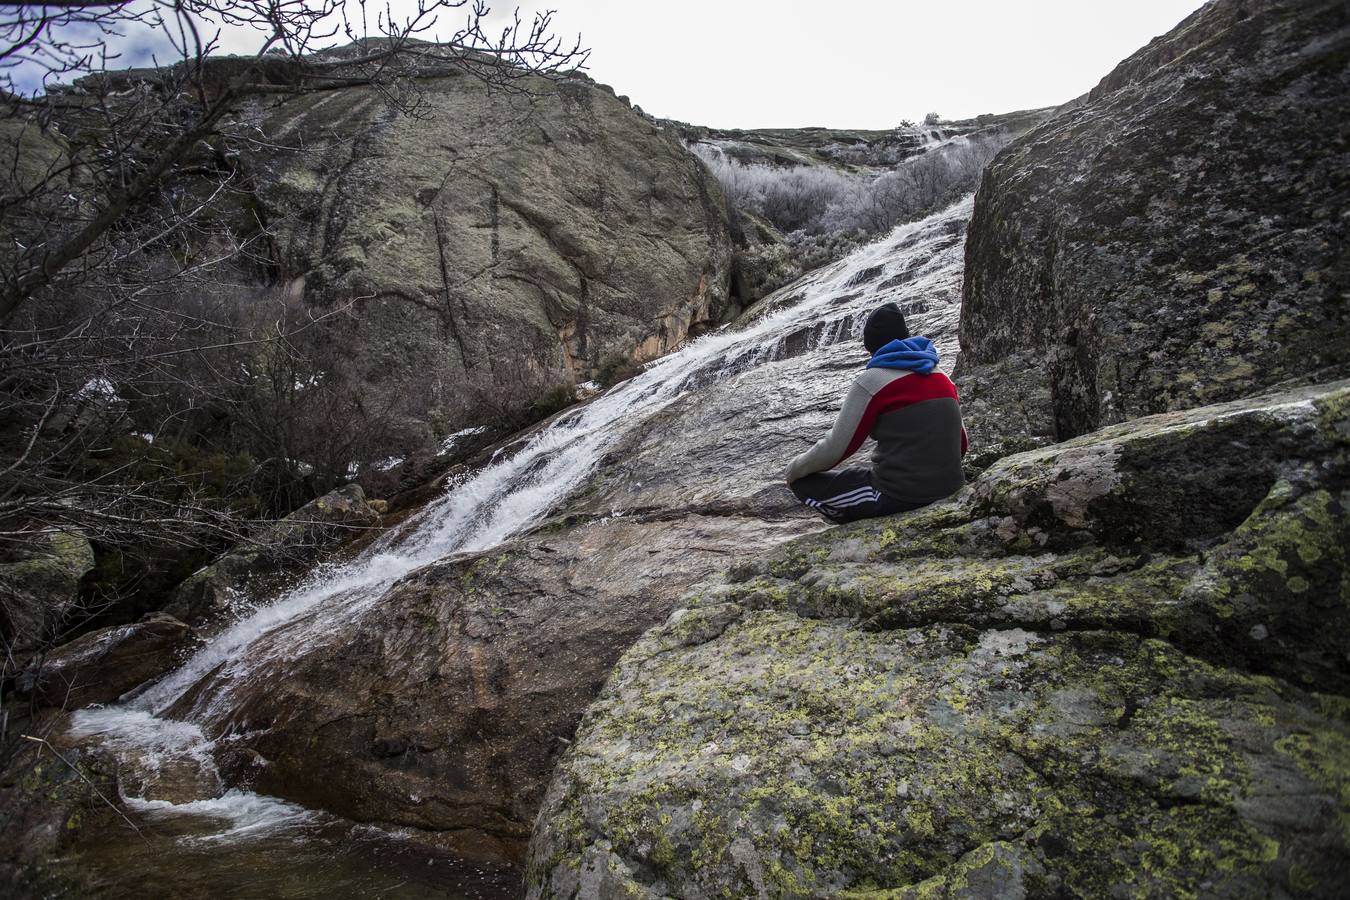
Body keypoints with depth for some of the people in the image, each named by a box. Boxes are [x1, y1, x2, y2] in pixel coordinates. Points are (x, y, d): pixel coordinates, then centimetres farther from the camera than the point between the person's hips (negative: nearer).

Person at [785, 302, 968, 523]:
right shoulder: (943, 379, 8)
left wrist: (794, 469, 6)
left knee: (803, 482, 7)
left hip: (899, 496, -7)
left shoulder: (871, 380, -11)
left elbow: (836, 448, -11)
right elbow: (961, 443, 14)